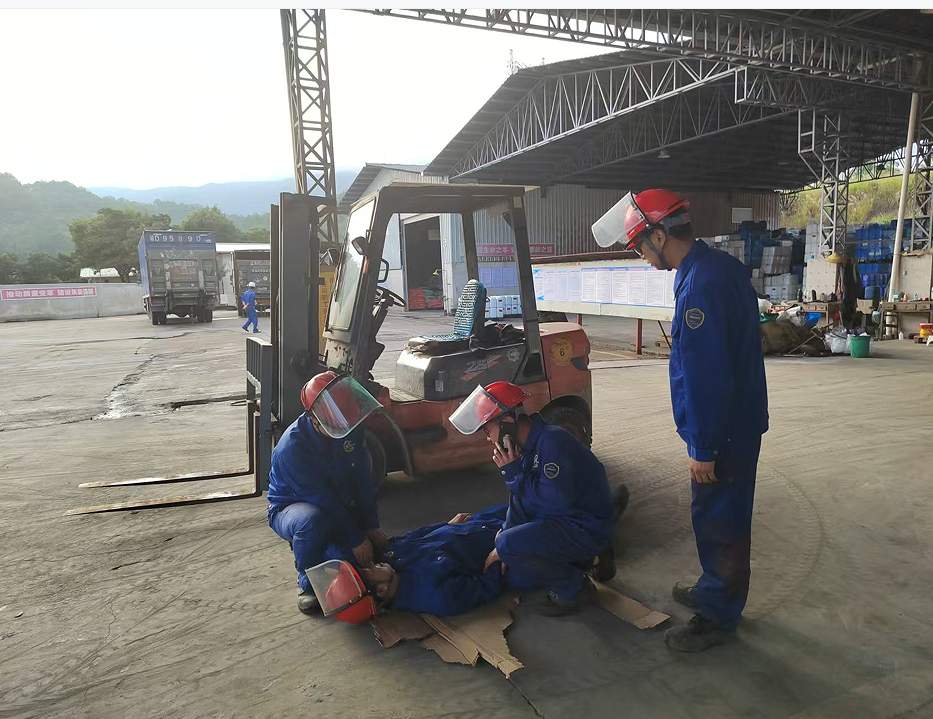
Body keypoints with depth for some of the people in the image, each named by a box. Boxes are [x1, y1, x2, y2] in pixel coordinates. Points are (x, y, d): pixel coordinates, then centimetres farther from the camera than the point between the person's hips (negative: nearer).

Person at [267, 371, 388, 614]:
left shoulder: (350, 429, -12)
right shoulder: (293, 446, -31)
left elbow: (363, 479, -4)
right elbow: (319, 499, -28)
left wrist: (371, 526, -10)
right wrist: (355, 539, -25)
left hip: (336, 508, 5)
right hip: (291, 508, -5)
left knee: (373, 550, -18)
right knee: (312, 520, -41)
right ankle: (307, 583, -12)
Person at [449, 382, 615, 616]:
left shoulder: (553, 442, -26)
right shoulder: (526, 447, 5)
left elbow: (555, 502, -31)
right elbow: (520, 500, 11)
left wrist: (513, 473, -23)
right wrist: (502, 546, 5)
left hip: (586, 529, -10)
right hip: (558, 521, 10)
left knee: (510, 544, -28)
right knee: (517, 579, 17)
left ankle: (575, 588, -8)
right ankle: (579, 561, 20)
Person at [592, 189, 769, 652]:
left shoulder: (699, 288, -26)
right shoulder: (724, 267, 7)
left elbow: (705, 377, -27)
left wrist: (702, 448, -19)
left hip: (723, 432, -10)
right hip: (739, 421, 10)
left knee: (718, 520, 5)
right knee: (723, 515, 22)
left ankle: (718, 616, 23)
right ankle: (716, 589, 40)